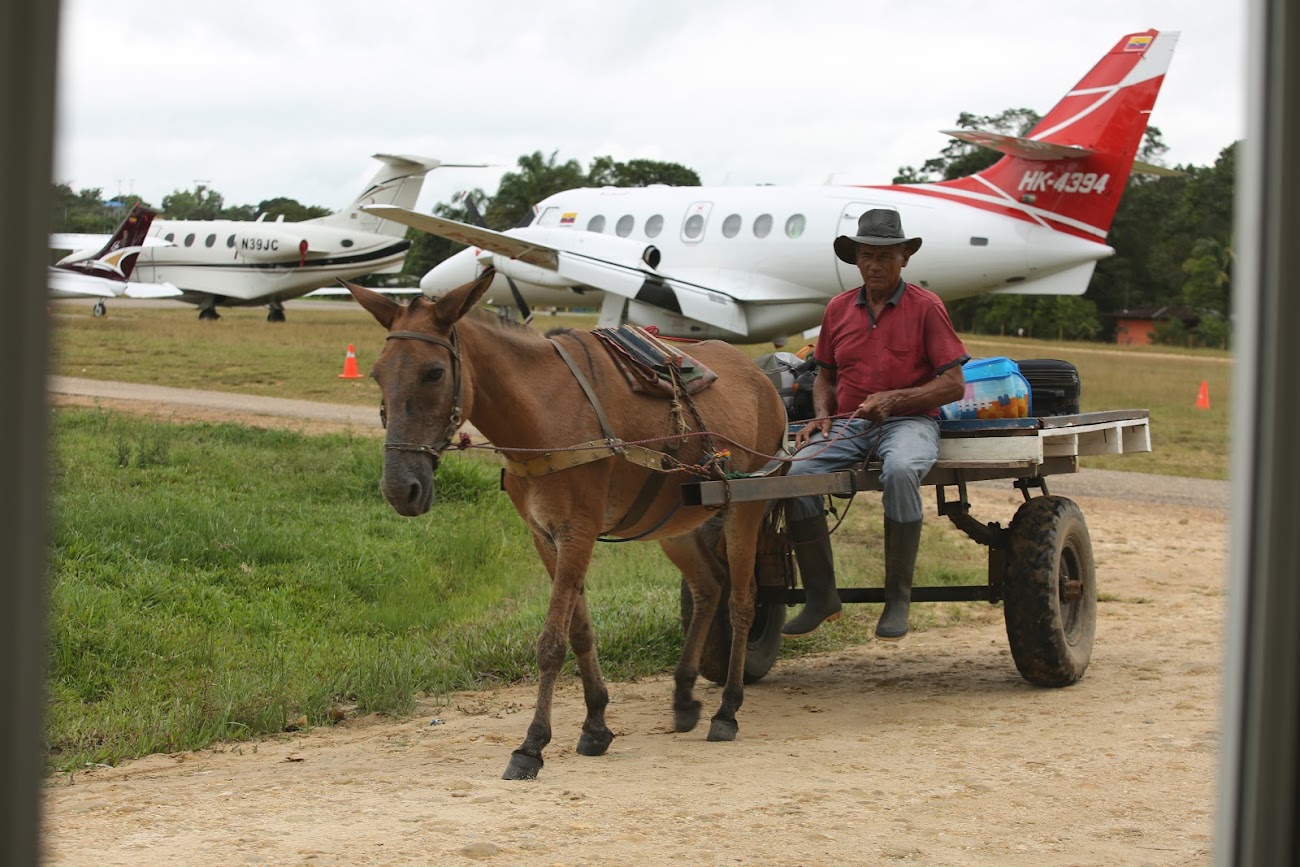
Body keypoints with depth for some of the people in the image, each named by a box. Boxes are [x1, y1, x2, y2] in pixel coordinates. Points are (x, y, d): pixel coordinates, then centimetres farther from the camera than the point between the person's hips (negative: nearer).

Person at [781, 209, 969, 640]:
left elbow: (954, 385, -3)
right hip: (848, 424, 4)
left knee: (900, 471, -39)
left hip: (910, 422, -4)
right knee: (800, 472, -26)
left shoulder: (925, 306, 1)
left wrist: (893, 399, -15)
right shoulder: (838, 309, 13)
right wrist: (821, 414, 3)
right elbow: (826, 376, 25)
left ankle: (898, 599, -26)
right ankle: (820, 596, -15)